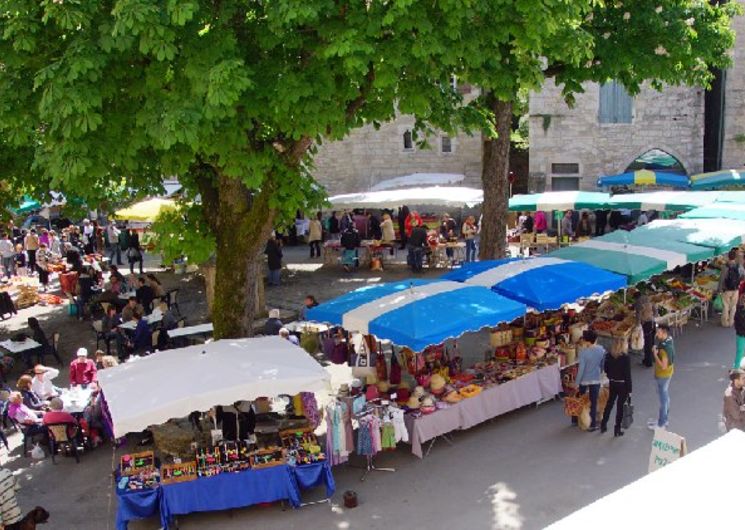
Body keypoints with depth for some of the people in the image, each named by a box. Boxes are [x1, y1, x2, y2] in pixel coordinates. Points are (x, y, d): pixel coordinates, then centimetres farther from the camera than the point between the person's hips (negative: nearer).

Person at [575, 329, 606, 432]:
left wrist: (577, 382, -10)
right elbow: (603, 365, 3)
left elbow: (581, 368, -18)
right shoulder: (601, 350, -10)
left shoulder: (583, 351, -22)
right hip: (596, 380, 2)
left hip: (584, 380, -2)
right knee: (593, 402, 9)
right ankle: (593, 424, 13)